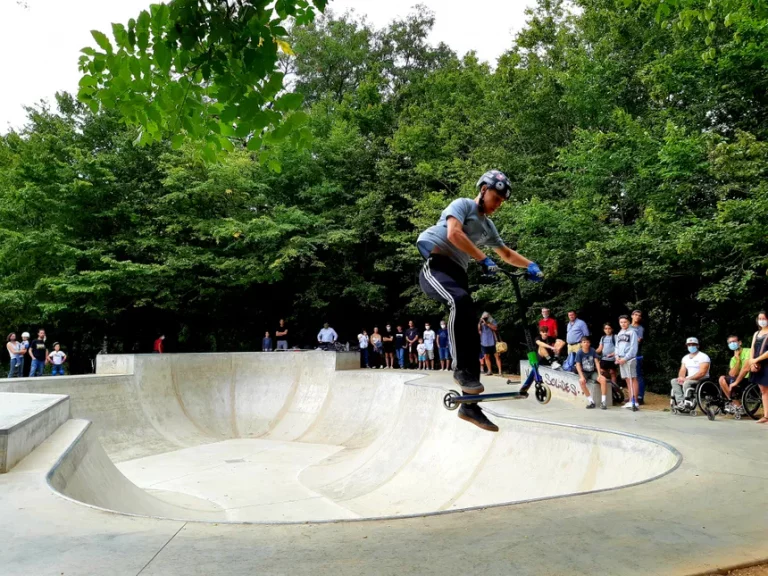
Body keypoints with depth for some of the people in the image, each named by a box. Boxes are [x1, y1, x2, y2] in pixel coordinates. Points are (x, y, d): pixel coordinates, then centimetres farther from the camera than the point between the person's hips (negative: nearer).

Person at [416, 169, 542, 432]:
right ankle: (462, 369, -31)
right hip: (435, 265, -8)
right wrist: (485, 260, -21)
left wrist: (531, 265, 16)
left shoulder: (488, 226, 23)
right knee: (461, 300, -39)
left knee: (473, 335, -3)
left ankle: (469, 406, 2)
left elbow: (507, 254, 33)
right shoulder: (462, 204, 1)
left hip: (457, 273, 8)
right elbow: (454, 234, -18)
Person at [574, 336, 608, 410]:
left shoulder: (592, 350, -5)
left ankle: (603, 401, -16)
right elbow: (578, 365, -14)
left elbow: (597, 362, -4)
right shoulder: (579, 353, -11)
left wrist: (599, 374, -13)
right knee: (581, 381, -34)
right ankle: (591, 401, -22)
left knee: (603, 379, -25)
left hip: (593, 372, 2)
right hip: (584, 372, -2)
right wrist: (581, 377, -25)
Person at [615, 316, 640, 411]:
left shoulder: (632, 332, -4)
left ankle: (635, 402, -10)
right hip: (621, 359, 7)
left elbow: (633, 348, -10)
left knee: (633, 379, -8)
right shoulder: (619, 333, 17)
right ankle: (630, 401, 14)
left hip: (629, 359, -7)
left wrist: (625, 358, -14)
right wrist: (617, 356, 1)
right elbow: (617, 346, 18)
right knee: (627, 380, 10)